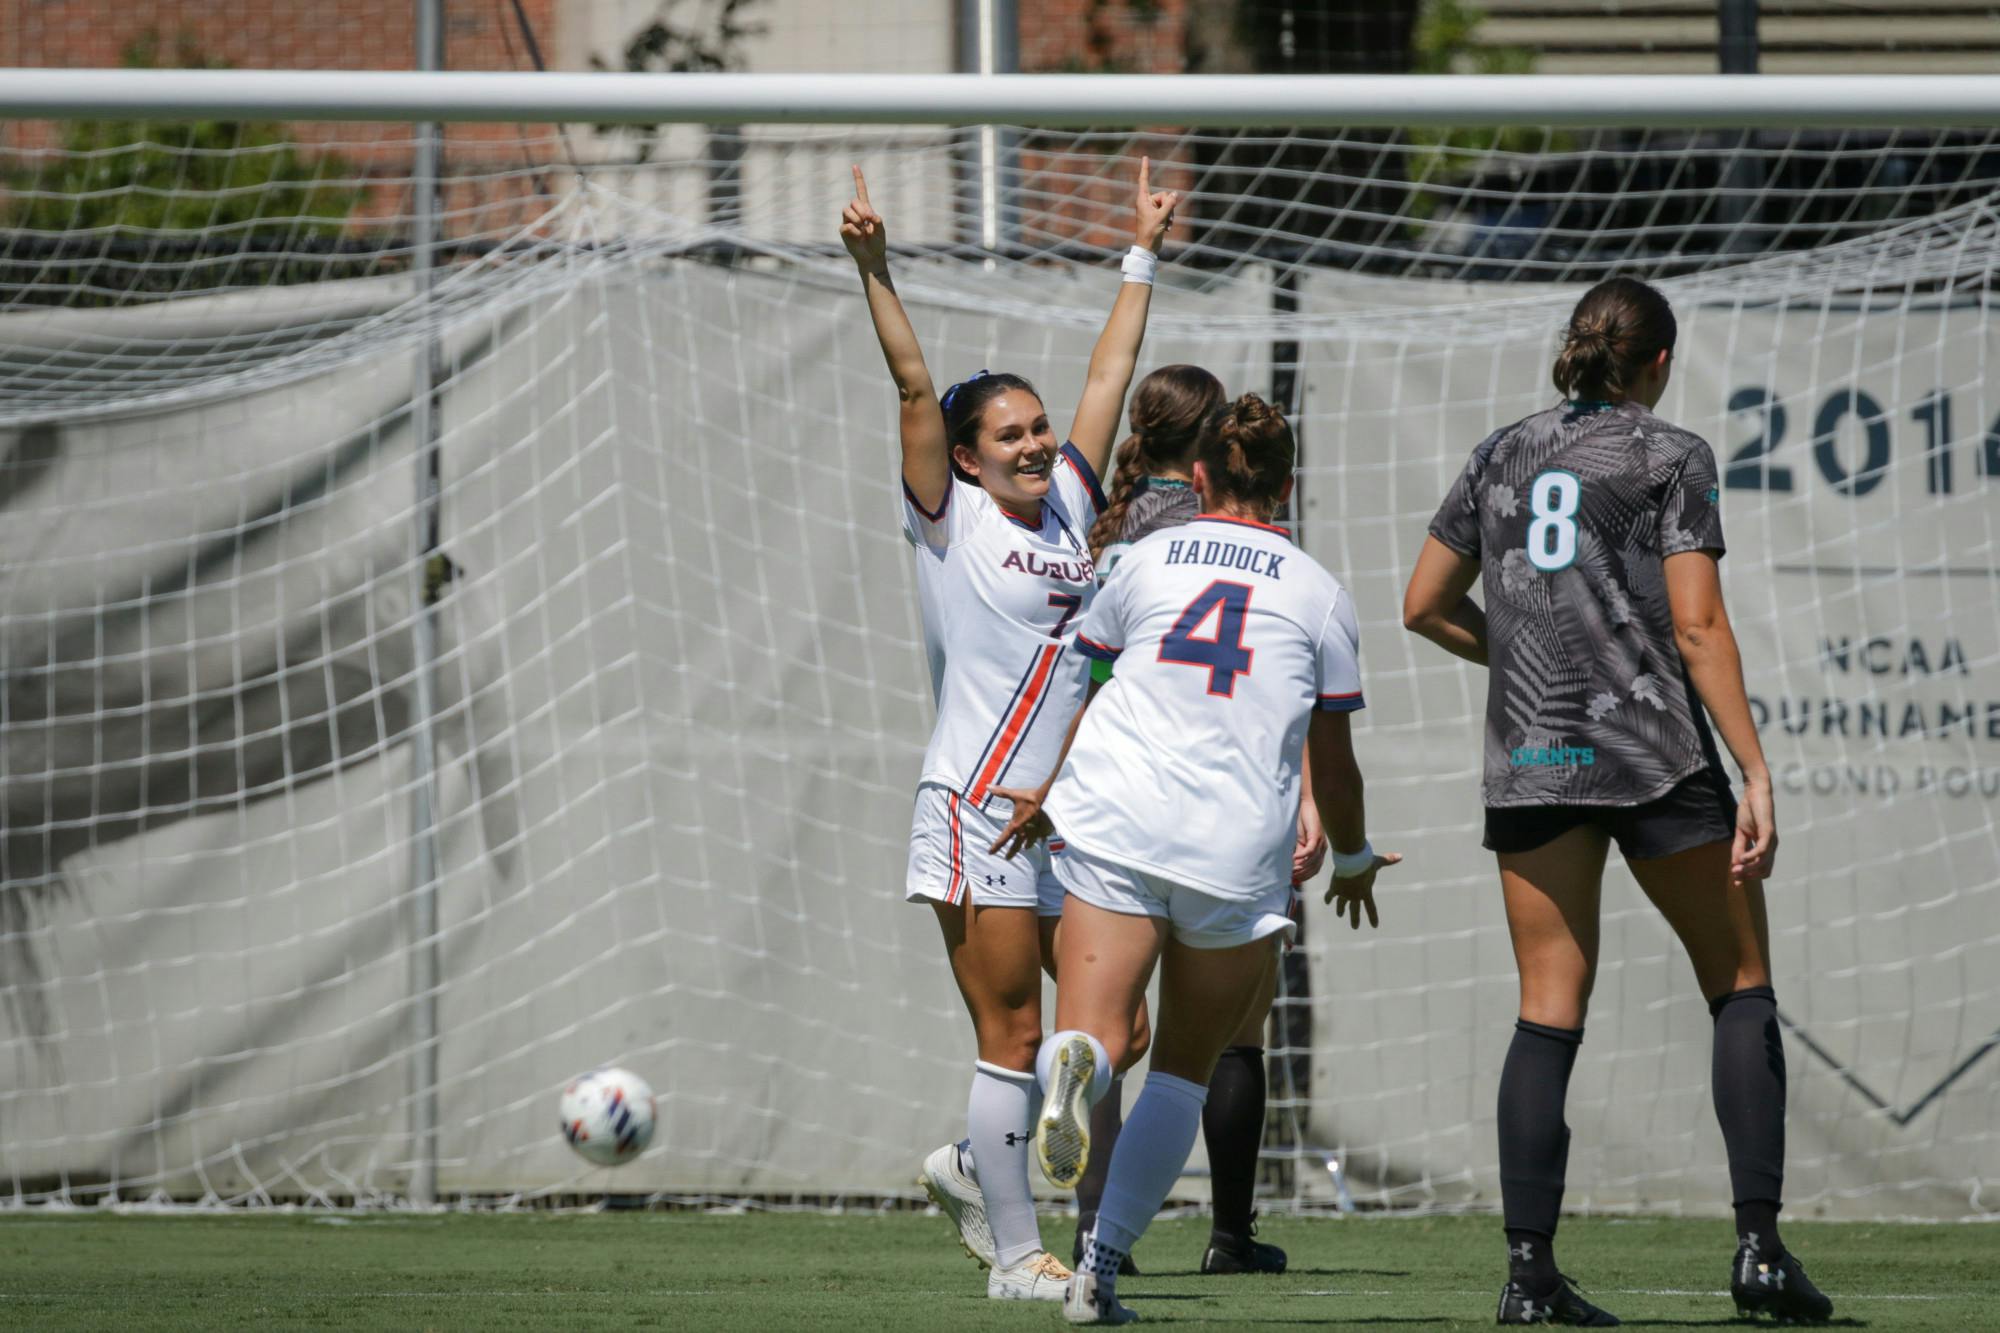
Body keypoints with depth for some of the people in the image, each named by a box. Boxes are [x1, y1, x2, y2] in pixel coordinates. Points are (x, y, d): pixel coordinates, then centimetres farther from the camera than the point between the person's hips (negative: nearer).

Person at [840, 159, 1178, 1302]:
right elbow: (915, 385, -10)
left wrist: (1143, 256, 24)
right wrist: (875, 268, -18)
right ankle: (1017, 1254, 1)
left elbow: (1109, 378, 19)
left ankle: (978, 1167, 21)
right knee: (1013, 1036, -5)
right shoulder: (952, 520, -1)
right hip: (978, 811, -6)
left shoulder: (1068, 508, 12)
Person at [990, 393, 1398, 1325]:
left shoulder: (1148, 560, 13)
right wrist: (1353, 858, 32)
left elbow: (1092, 696, 25)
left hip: (1111, 828, 0)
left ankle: (1074, 1066, -48)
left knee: (1094, 1032, -9)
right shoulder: (1316, 593, 10)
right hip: (1237, 850, 0)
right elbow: (1332, 758, 13)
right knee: (1185, 1068, 13)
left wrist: (1048, 795, 43)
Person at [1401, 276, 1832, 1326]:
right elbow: (1698, 627, -9)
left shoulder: (1503, 456, 13)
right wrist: (1757, 776, -10)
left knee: (1548, 1013, 4)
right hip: (1652, 748, -4)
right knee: (1740, 988, 8)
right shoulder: (1670, 455, -1)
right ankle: (1758, 1244, -2)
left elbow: (1424, 607, 18)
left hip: (1528, 760, 4)